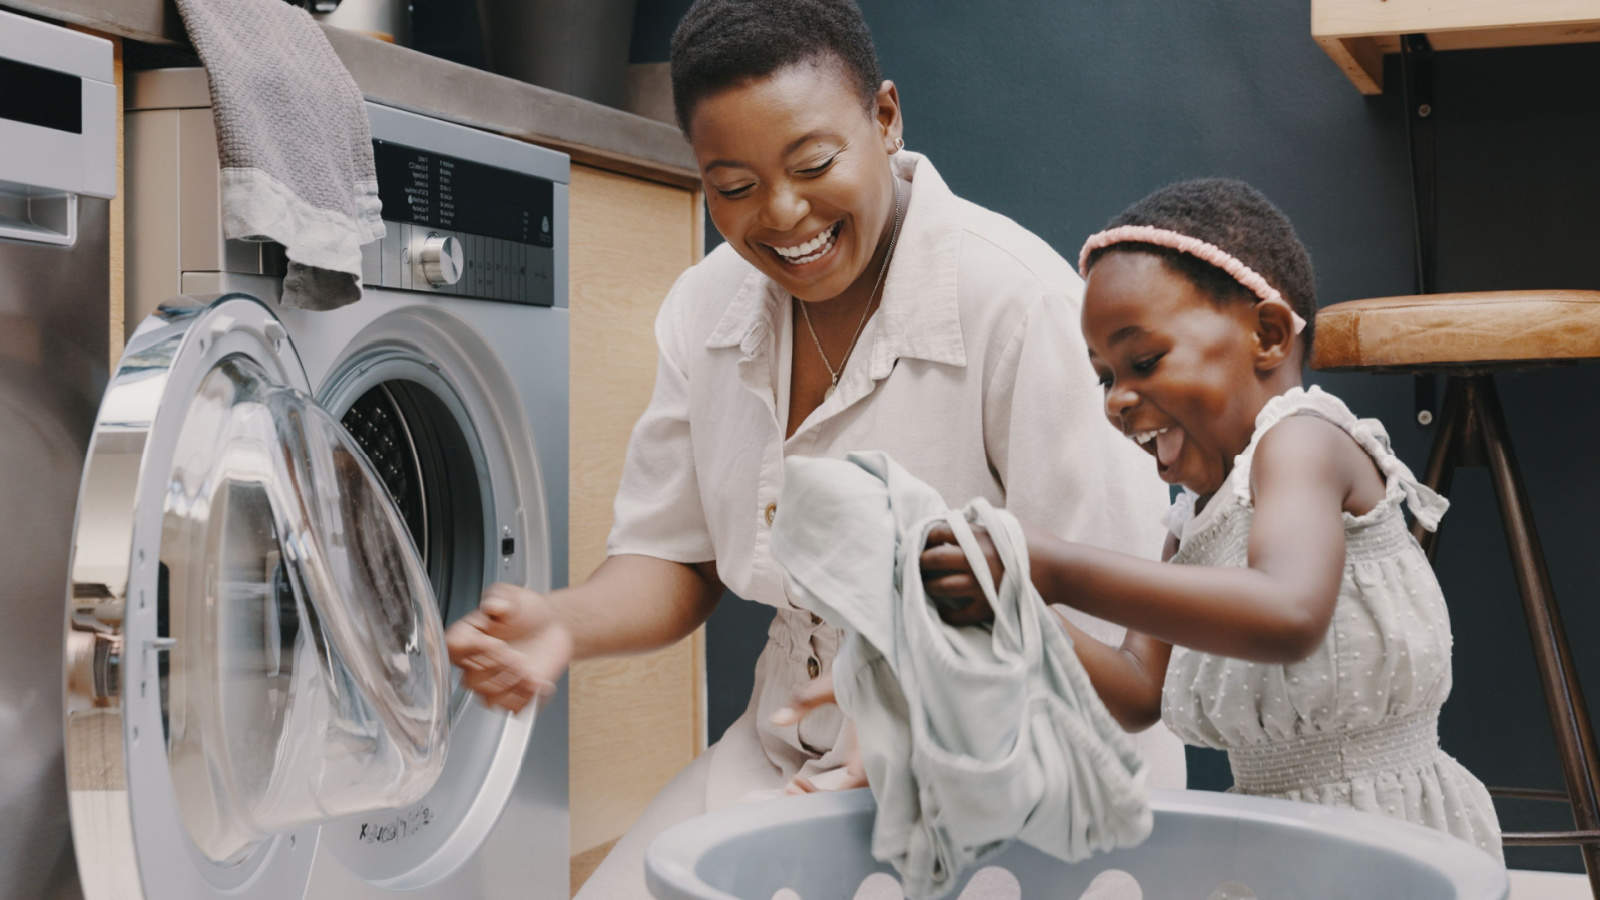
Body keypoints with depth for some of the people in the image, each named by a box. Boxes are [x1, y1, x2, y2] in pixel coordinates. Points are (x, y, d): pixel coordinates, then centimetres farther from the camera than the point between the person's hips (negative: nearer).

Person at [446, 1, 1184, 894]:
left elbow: (1110, 628, -20)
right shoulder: (706, 309, 0)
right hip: (788, 753, 5)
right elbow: (675, 555, 8)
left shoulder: (1021, 303, -21)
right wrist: (562, 625, -14)